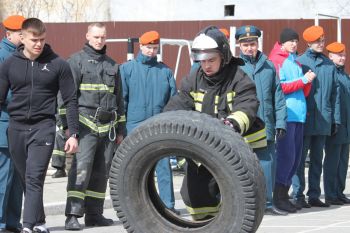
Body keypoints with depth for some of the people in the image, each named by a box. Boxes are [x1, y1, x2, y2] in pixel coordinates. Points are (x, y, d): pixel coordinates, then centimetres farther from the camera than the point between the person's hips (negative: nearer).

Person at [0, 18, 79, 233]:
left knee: (35, 178, -14)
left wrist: (73, 134, -3)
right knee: (26, 180, 9)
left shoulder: (58, 65, -1)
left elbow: (71, 101, 2)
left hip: (44, 127, -3)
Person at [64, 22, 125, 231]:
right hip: (85, 124, -6)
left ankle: (94, 214, 14)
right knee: (81, 169, -14)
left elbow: (119, 98, 24)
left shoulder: (112, 65, 19)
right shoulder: (76, 61, 2)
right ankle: (73, 215, -17)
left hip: (108, 126, 6)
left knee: (101, 172, 7)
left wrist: (120, 129, 21)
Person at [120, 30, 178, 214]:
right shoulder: (127, 69, 5)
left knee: (163, 165, -1)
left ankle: (168, 204, 3)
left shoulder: (165, 71, 10)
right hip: (135, 125, -1)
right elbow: (121, 98, 3)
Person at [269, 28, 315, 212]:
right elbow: (278, 87, -11)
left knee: (296, 157, 6)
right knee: (287, 155, -12)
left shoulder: (296, 62, 23)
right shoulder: (276, 59, 0)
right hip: (285, 113, -8)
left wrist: (308, 81, 2)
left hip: (299, 113, 8)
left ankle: (284, 194, 11)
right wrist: (303, 80, -9)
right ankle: (279, 196, -8)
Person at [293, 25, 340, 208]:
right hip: (304, 119, -4)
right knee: (300, 158, -2)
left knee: (317, 159, 9)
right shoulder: (300, 62, -2)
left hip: (323, 120, 4)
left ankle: (314, 195, 14)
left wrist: (336, 119, 7)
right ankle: (299, 196, 2)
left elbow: (335, 93, 12)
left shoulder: (329, 65, 10)